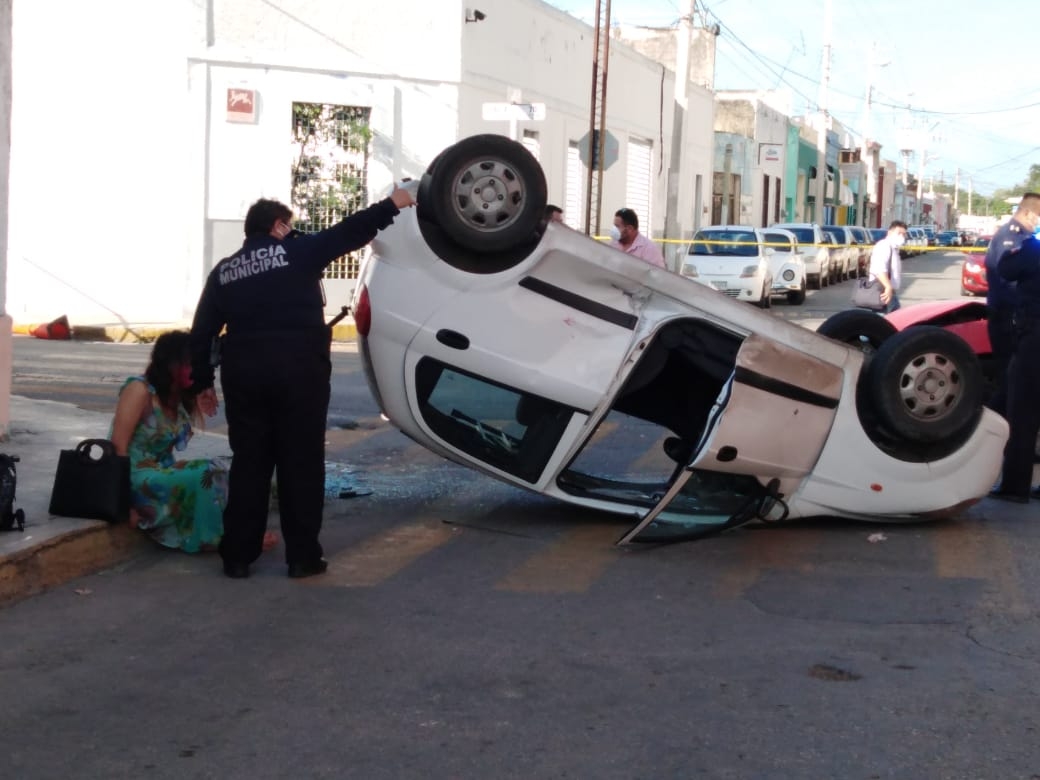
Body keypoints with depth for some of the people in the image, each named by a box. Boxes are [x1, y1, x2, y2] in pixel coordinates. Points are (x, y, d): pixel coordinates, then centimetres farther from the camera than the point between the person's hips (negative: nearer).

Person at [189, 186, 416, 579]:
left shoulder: (223, 271, 12)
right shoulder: (296, 252, -1)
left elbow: (202, 332, 11)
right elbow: (349, 232, -1)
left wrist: (203, 381, 17)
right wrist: (391, 205, 8)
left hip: (244, 373, 4)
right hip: (298, 369, -4)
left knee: (248, 464, 10)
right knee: (301, 463, 4)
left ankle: (237, 555, 11)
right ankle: (303, 556, 6)